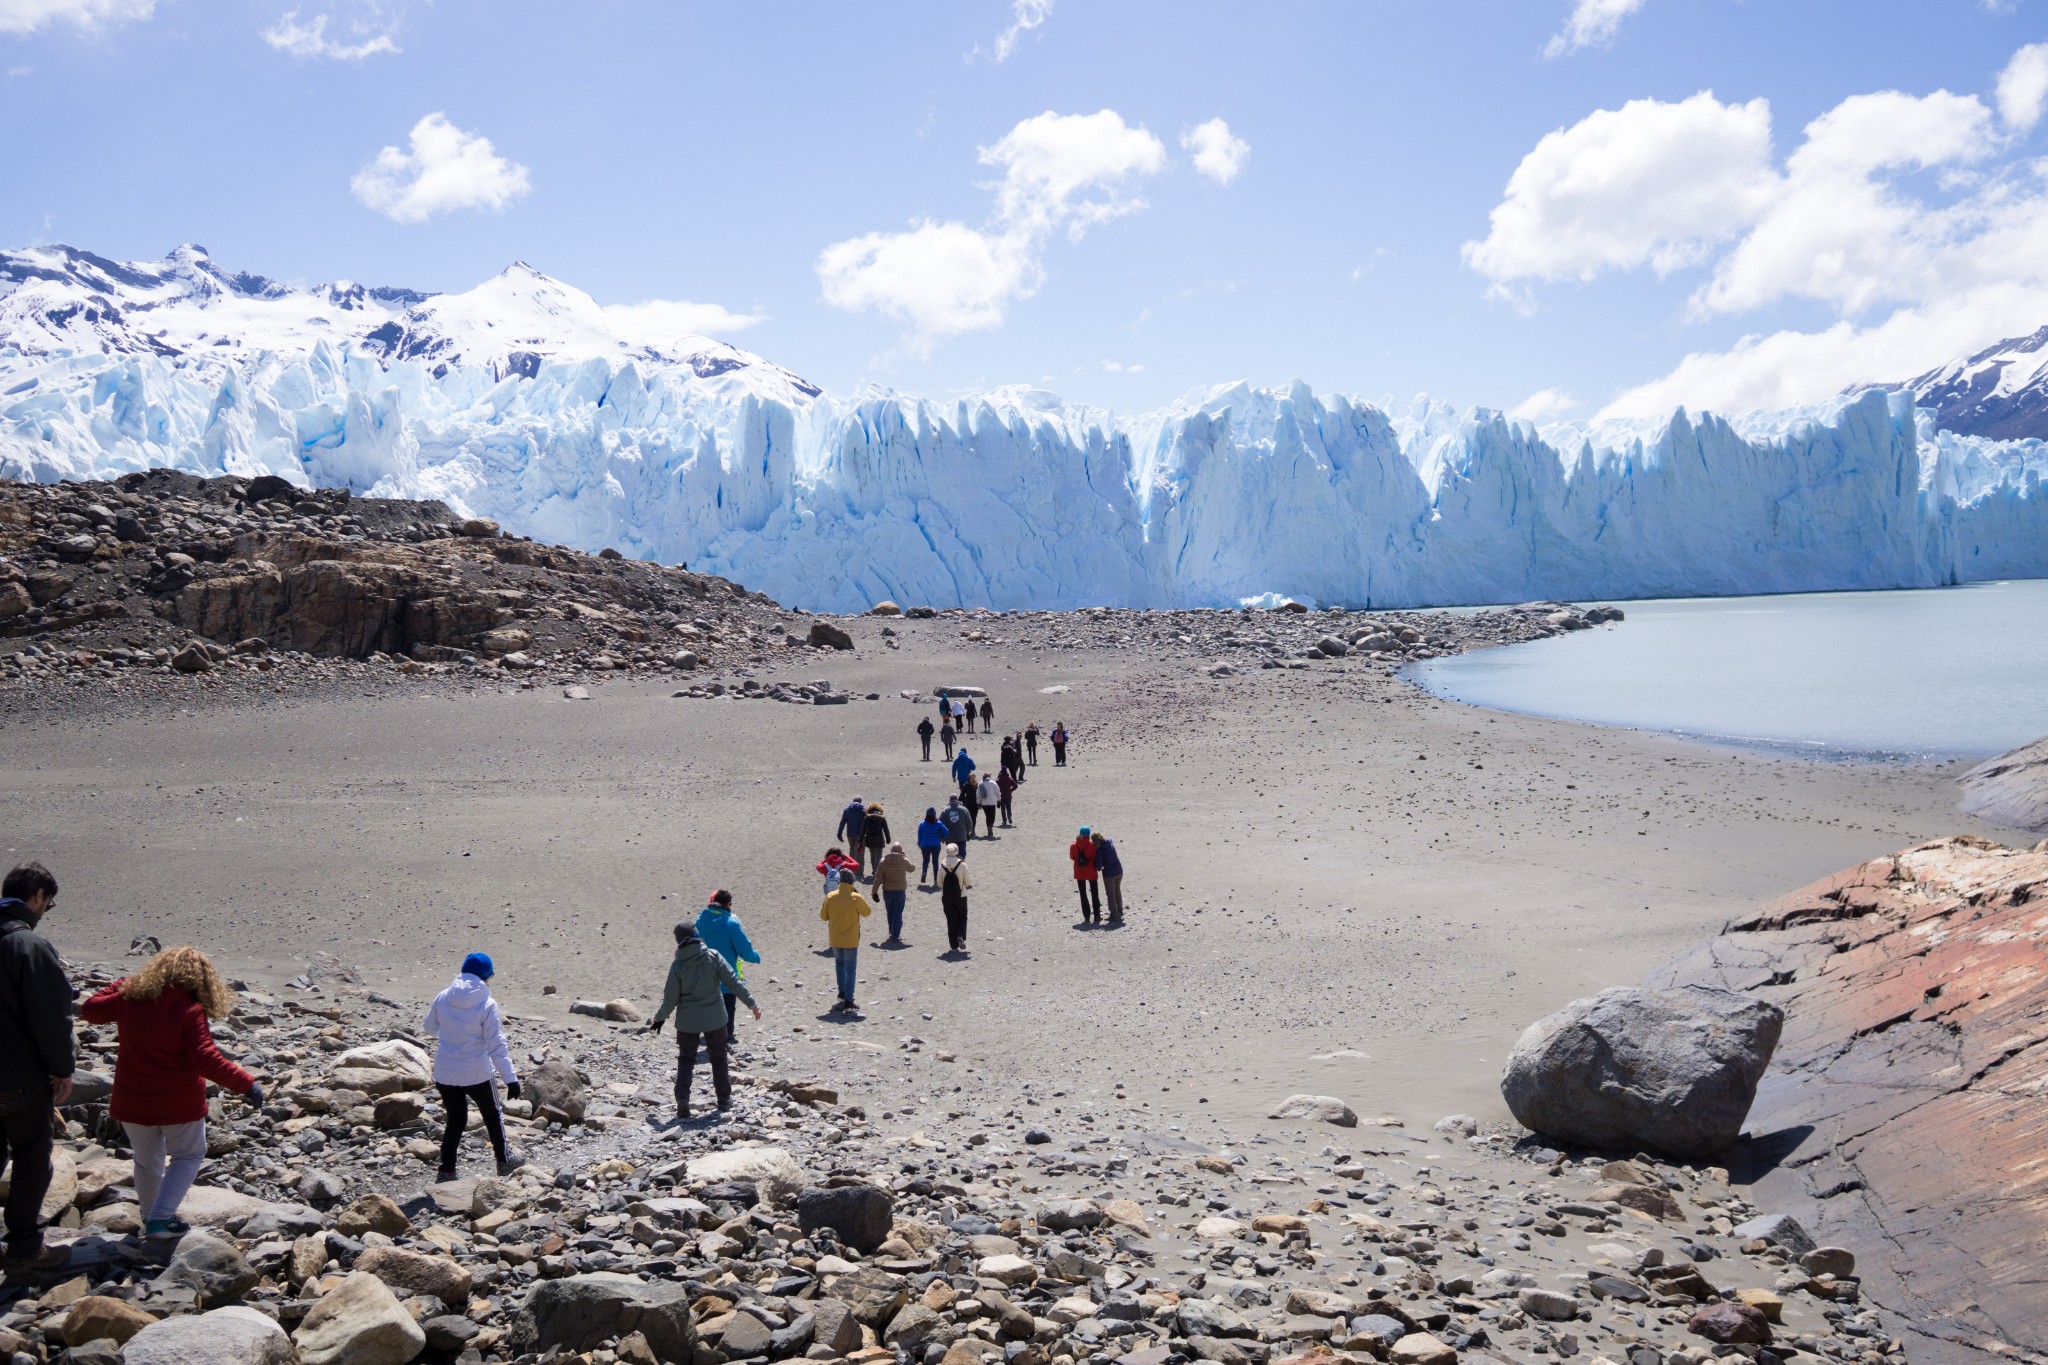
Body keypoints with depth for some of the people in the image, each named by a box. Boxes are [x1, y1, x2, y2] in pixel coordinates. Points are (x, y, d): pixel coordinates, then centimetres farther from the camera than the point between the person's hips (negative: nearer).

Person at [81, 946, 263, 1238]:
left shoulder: (129, 998, -5)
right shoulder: (189, 1011, -20)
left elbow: (90, 1010, 14)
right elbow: (205, 1059, -26)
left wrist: (122, 985, 24)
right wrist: (246, 1084, -23)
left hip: (133, 1102, 5)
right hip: (179, 1103, -5)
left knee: (147, 1162, 23)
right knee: (188, 1156, 16)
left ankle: (151, 1218, 36)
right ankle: (160, 1219, 4)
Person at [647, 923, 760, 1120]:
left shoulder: (677, 965, -13)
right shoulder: (713, 957, -12)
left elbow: (671, 998, -8)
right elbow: (734, 982, -12)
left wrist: (659, 1018, 9)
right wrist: (752, 1003, -4)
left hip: (687, 1021, -1)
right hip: (714, 1019, 1)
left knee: (685, 1060, 12)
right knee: (718, 1059, 16)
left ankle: (682, 1102, -2)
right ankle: (724, 1100, 22)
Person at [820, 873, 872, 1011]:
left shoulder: (830, 896, -6)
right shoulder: (856, 898, -14)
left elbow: (823, 916, 4)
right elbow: (867, 912, 3)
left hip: (834, 939, 3)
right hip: (851, 940, -3)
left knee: (839, 963, 26)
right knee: (850, 970, 4)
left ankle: (842, 993, 21)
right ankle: (848, 1001, -1)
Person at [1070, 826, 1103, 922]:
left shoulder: (1073, 846, -7)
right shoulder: (1092, 845, -15)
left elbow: (1072, 857, 5)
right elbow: (1095, 857, -11)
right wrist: (1098, 867, 7)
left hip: (1079, 873, 2)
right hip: (1091, 872, -2)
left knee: (1083, 894, 11)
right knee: (1094, 893, 13)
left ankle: (1087, 916, 8)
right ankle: (1096, 915, 13)